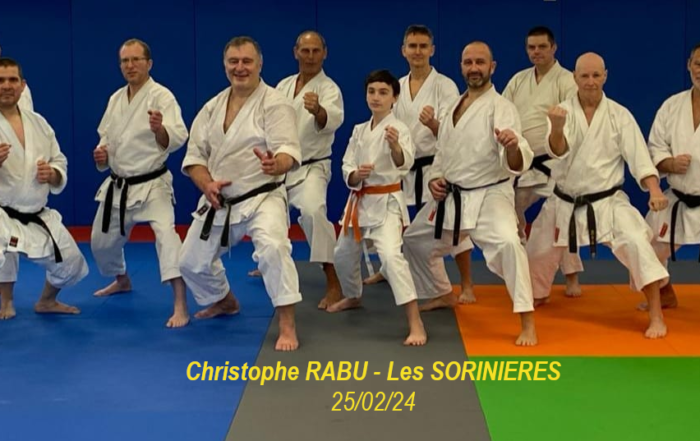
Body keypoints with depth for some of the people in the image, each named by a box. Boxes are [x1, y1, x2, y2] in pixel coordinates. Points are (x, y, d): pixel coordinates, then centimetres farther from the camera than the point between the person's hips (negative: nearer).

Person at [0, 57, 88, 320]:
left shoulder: (38, 122, 6)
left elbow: (61, 164, 13)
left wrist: (52, 174, -10)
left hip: (39, 218, 6)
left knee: (72, 265, 16)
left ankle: (46, 301, 46)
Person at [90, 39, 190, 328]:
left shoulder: (161, 96, -14)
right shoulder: (115, 99, 6)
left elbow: (177, 138, -27)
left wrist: (160, 129, -49)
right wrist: (101, 155, -5)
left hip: (151, 184, -7)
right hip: (117, 186, 7)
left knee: (166, 232, -28)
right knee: (101, 241, 19)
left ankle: (181, 306, -30)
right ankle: (122, 280, 50)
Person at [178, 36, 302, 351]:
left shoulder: (274, 104, -12)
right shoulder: (212, 107, 6)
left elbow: (288, 150, -24)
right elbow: (195, 155, 6)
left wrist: (276, 164, -48)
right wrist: (206, 184, -14)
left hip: (262, 198, -6)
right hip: (219, 202, 6)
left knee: (273, 249, -32)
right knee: (192, 261, 16)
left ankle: (287, 326, -23)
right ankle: (225, 301, 46)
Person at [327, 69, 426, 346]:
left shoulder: (398, 129, -12)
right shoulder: (359, 131, 7)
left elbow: (404, 163, -31)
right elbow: (346, 168, 4)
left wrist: (395, 146, -53)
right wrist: (356, 175, -20)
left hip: (387, 202, -7)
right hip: (360, 201, 7)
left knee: (391, 255, -26)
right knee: (344, 254, 20)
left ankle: (416, 324, -26)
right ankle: (353, 297, 50)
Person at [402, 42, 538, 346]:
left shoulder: (501, 108, -13)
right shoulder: (454, 108, 9)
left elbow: (517, 164, -26)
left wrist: (513, 147, -49)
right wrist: (434, 178, 1)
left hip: (488, 196, -8)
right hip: (450, 197, 8)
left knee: (507, 243, -32)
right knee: (415, 240, 19)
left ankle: (527, 323, -26)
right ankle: (442, 294, 44)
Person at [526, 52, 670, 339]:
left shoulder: (619, 115, -6)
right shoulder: (562, 111, -5)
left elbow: (638, 156, -12)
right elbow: (558, 151, -22)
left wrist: (654, 190, -28)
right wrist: (557, 129, -45)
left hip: (607, 202, -2)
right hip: (564, 203, 2)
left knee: (637, 243, -23)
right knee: (540, 250, 15)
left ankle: (656, 316, -15)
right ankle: (539, 295, 47)